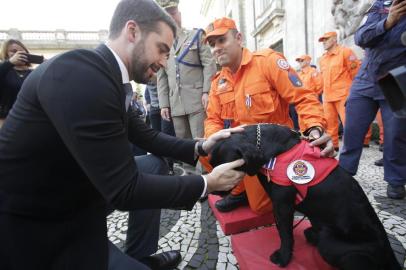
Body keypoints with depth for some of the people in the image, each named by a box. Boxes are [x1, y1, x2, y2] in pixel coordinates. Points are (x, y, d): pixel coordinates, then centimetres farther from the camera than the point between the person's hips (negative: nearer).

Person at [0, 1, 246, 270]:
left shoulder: (110, 77, -2)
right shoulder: (79, 73, -29)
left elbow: (146, 135, 8)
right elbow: (124, 190, -28)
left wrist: (200, 147, -4)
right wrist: (207, 183, -18)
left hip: (75, 196, 8)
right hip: (28, 225, -8)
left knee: (153, 164, 7)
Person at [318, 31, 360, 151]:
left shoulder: (345, 51, -1)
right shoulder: (322, 58, 18)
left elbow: (356, 71, -1)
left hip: (343, 95, -6)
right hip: (327, 96, 7)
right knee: (329, 122, 9)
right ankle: (332, 145, 19)